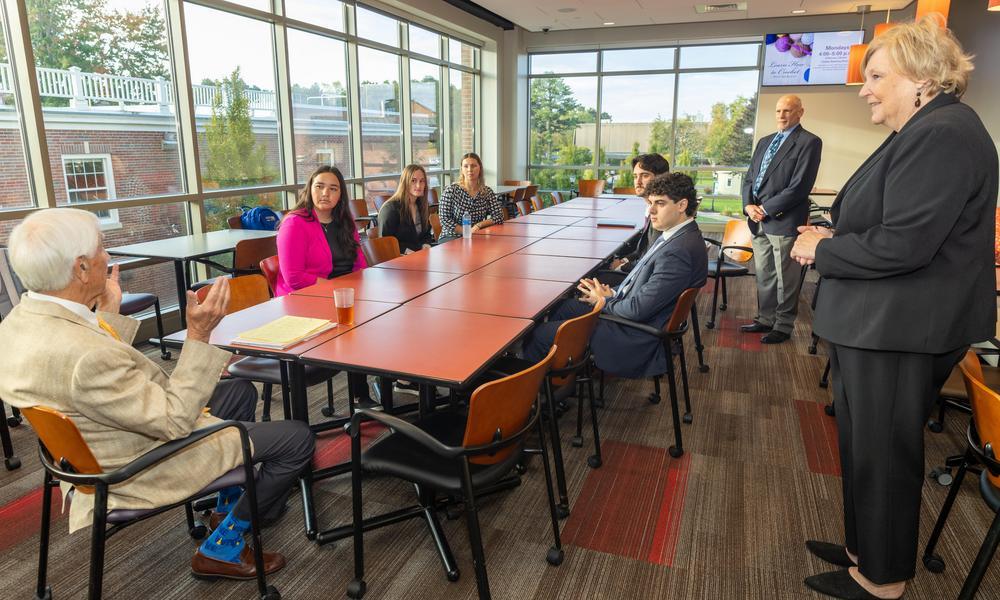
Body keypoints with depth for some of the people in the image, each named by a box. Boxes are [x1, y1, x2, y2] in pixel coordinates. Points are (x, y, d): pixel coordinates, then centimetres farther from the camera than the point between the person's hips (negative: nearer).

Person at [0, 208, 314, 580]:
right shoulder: (86, 355, -37)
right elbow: (175, 421, -27)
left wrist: (109, 314, 10)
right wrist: (199, 336, -29)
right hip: (143, 470, -10)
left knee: (241, 391, 24)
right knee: (298, 438, -5)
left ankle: (230, 500, 38)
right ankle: (224, 546, 15)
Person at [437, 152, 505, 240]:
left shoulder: (487, 192, 5)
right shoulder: (451, 190, -5)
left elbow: (499, 217, 2)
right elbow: (444, 220, -9)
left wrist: (478, 225, -12)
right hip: (451, 237, -4)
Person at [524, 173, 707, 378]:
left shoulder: (678, 251, -27)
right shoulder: (676, 235, 5)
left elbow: (638, 309, -27)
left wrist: (604, 301, -8)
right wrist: (613, 293, 1)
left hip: (637, 344, -10)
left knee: (539, 334, -5)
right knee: (564, 306, 19)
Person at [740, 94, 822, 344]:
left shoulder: (809, 142, -4)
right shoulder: (764, 141, 18)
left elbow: (800, 186, -13)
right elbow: (749, 177, 15)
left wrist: (765, 209, -14)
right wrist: (749, 205, -3)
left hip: (783, 221, -6)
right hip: (758, 221, 7)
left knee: (785, 279, 2)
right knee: (763, 276, 14)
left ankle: (783, 326, 14)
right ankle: (765, 319, 26)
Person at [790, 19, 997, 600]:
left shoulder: (942, 135, -20)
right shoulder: (926, 131, 15)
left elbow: (901, 244, -27)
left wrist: (822, 250, -12)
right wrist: (832, 237, 3)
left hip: (899, 331, -10)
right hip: (881, 322, 10)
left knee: (882, 452, 5)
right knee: (867, 443, 20)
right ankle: (867, 548, 38)